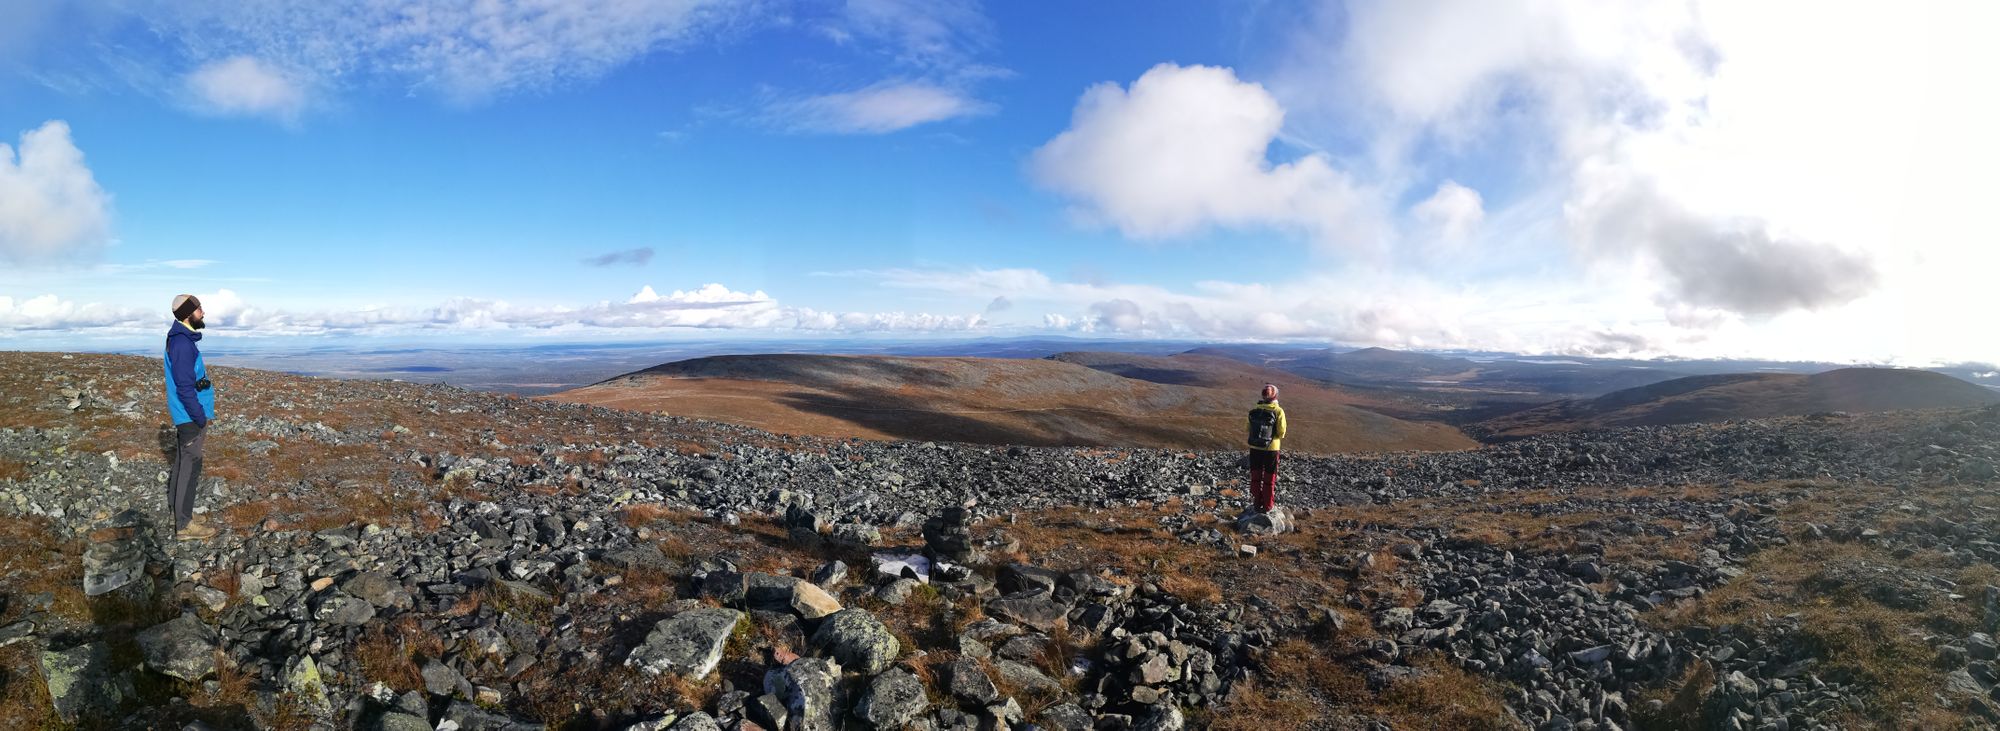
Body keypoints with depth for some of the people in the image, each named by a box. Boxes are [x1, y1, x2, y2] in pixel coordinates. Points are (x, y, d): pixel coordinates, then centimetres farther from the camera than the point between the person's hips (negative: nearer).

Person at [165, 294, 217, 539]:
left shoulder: (182, 339, 11)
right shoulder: (183, 344, -21)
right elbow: (185, 387, -23)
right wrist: (201, 420, -19)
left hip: (185, 416, 10)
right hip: (190, 417, -10)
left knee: (183, 462, 20)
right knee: (190, 466, -6)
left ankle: (176, 508, 34)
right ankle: (184, 524, -2)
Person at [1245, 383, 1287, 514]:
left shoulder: (1254, 410, -3)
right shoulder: (1278, 411, -11)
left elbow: (1249, 429, -2)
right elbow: (1281, 432, -12)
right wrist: (1278, 436, 9)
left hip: (1254, 448, 3)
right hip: (1271, 449, -3)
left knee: (1255, 477, 14)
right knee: (1269, 479, 10)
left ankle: (1256, 504, 19)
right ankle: (1268, 506, 15)